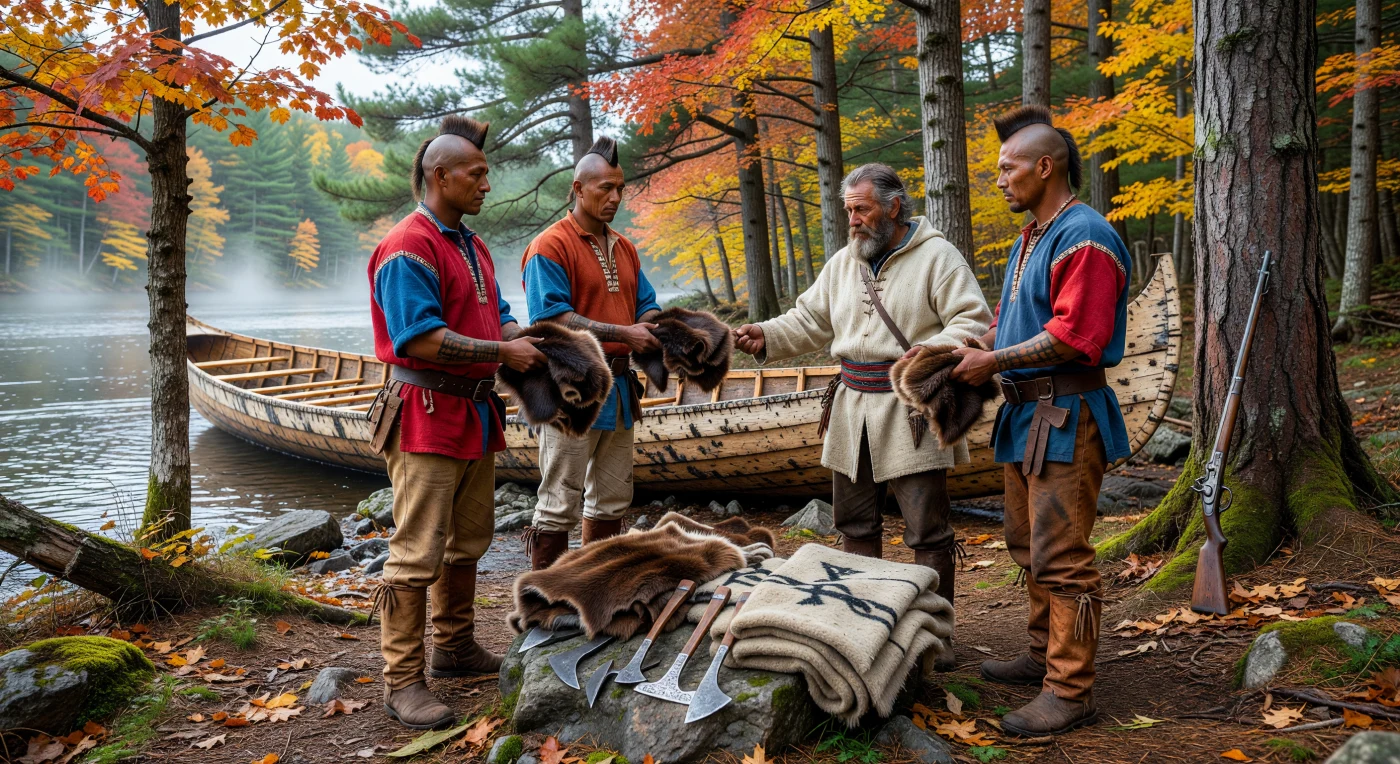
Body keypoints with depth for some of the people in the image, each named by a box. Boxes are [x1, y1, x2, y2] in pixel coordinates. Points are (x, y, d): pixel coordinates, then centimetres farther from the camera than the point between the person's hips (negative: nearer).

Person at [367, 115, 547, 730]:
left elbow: (495, 316, 18)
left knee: (467, 542, 18)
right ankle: (402, 683, 2)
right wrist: (503, 352, -17)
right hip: (427, 414, -10)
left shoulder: (471, 246, 16)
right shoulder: (408, 247, -15)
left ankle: (455, 646, 33)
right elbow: (421, 339, -23)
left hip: (474, 414, 10)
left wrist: (525, 338, -4)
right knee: (418, 552, -6)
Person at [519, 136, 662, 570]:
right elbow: (551, 318, -18)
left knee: (612, 501, 15)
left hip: (617, 387, 8)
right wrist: (622, 333, -22)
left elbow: (646, 307, 18)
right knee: (560, 503, -4)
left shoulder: (623, 249, 16)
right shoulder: (549, 247, -9)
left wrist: (658, 327, -6)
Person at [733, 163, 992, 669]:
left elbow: (973, 321, -11)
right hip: (854, 410, 6)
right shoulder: (843, 263, 14)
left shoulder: (936, 256, -5)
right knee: (855, 525, 13)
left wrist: (934, 353, -28)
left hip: (911, 413, -6)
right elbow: (810, 321, 16)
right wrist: (766, 336, 0)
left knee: (928, 531, 0)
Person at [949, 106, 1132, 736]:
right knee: (1028, 545, 19)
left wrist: (993, 361, -15)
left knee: (1061, 557, -7)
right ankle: (1044, 655, 33)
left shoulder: (1085, 237, -15)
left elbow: (1072, 336, -22)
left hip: (1065, 417, -11)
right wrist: (965, 353, 5)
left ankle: (1070, 692, 1)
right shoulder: (1029, 239, 18)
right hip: (1025, 413, 11)